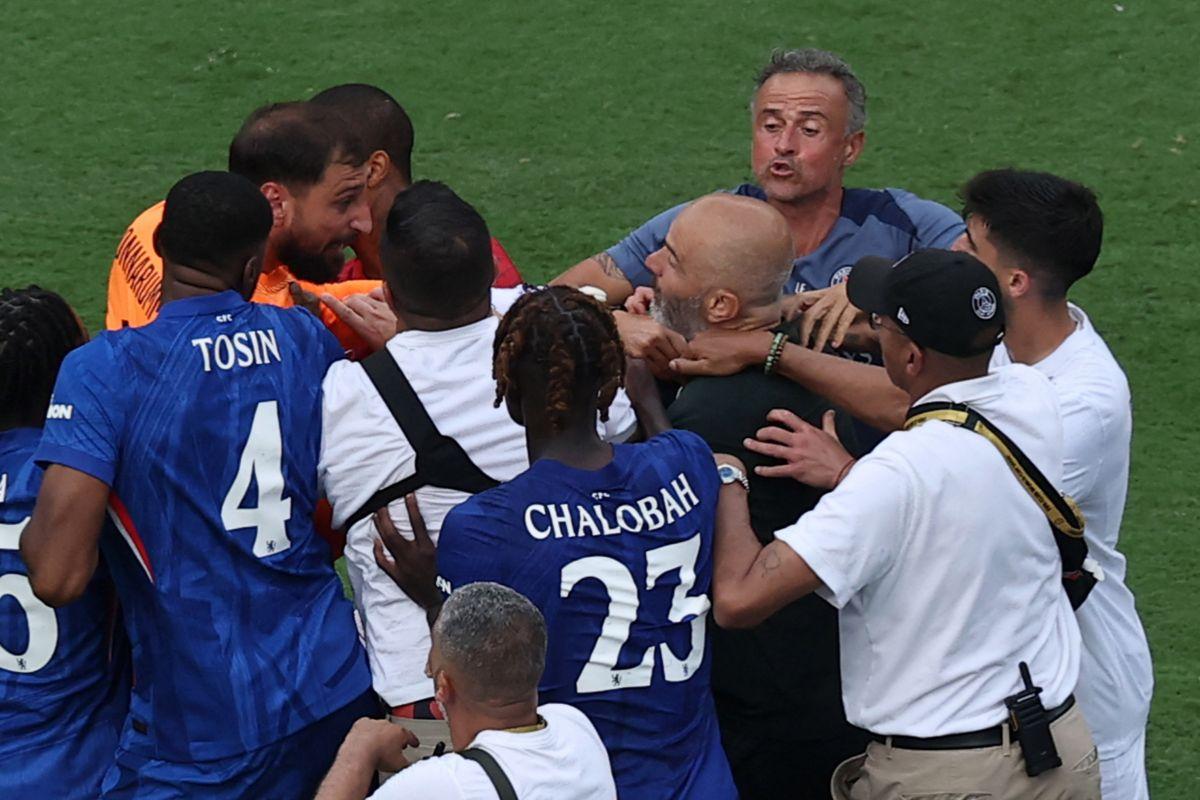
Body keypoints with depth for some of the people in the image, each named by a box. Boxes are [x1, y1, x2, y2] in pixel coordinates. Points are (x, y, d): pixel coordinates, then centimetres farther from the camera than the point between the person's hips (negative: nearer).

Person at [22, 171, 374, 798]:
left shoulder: (103, 370, -15)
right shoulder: (307, 340, 1)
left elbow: (58, 575, -22)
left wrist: (31, 529, 0)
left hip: (205, 735, -5)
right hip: (334, 695, 5)